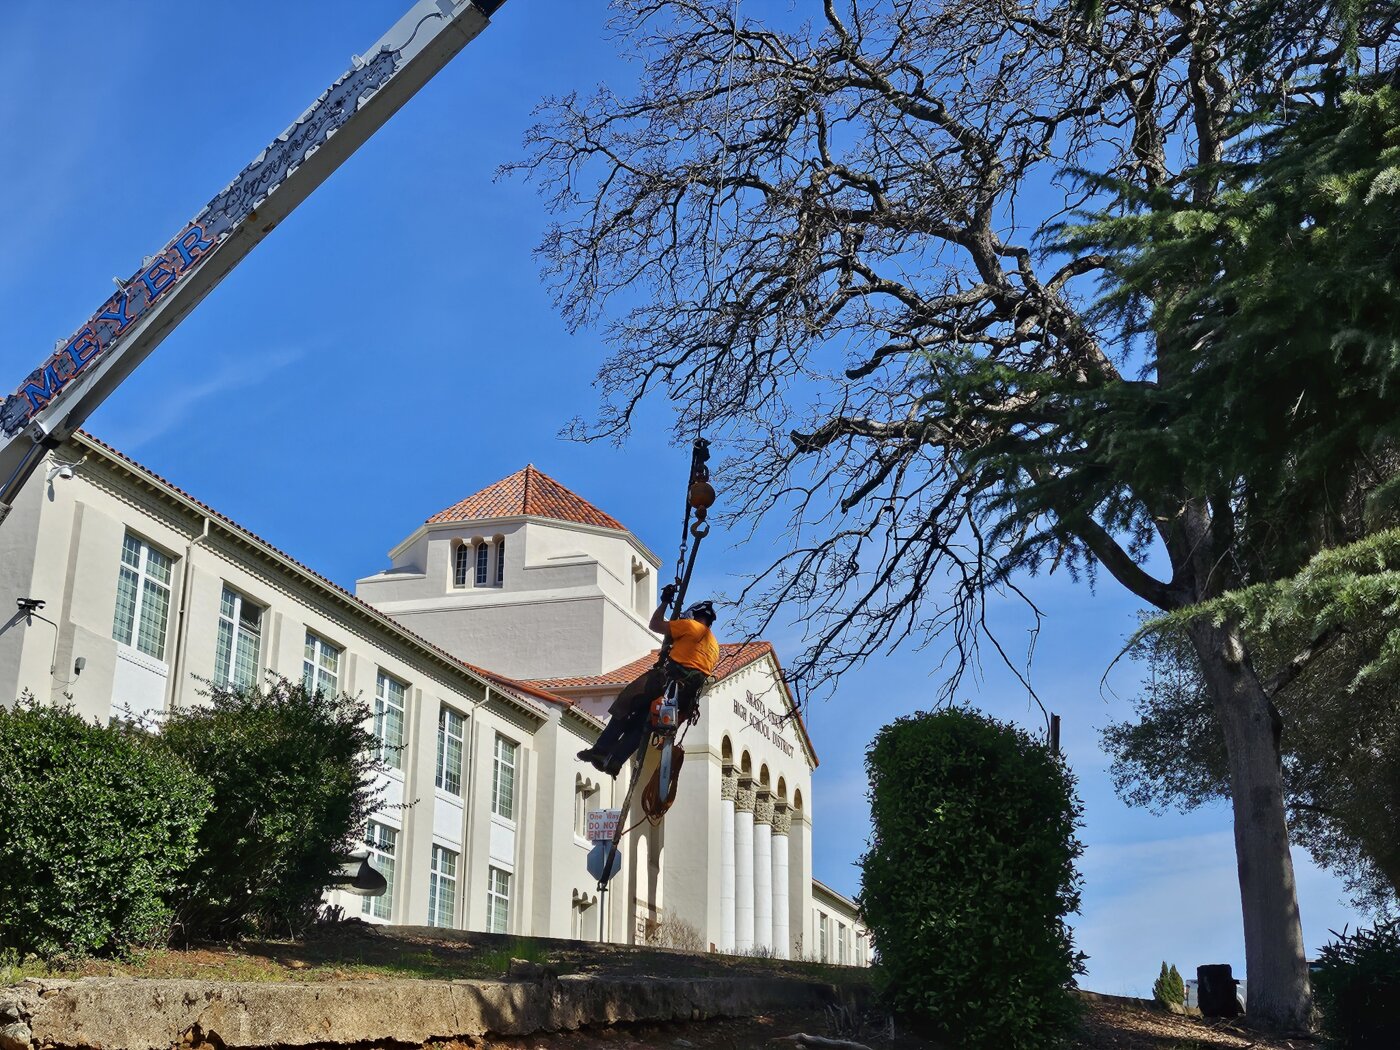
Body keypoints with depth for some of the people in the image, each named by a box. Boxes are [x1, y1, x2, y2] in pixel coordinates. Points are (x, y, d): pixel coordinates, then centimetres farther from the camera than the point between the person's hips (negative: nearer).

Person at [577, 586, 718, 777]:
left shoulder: (692, 626, 3)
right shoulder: (715, 646, 26)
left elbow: (655, 625, 2)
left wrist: (665, 601, 14)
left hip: (668, 678, -7)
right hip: (686, 701, 7)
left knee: (624, 707, 3)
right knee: (640, 722, 12)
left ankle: (600, 750, -3)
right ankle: (614, 761, 0)